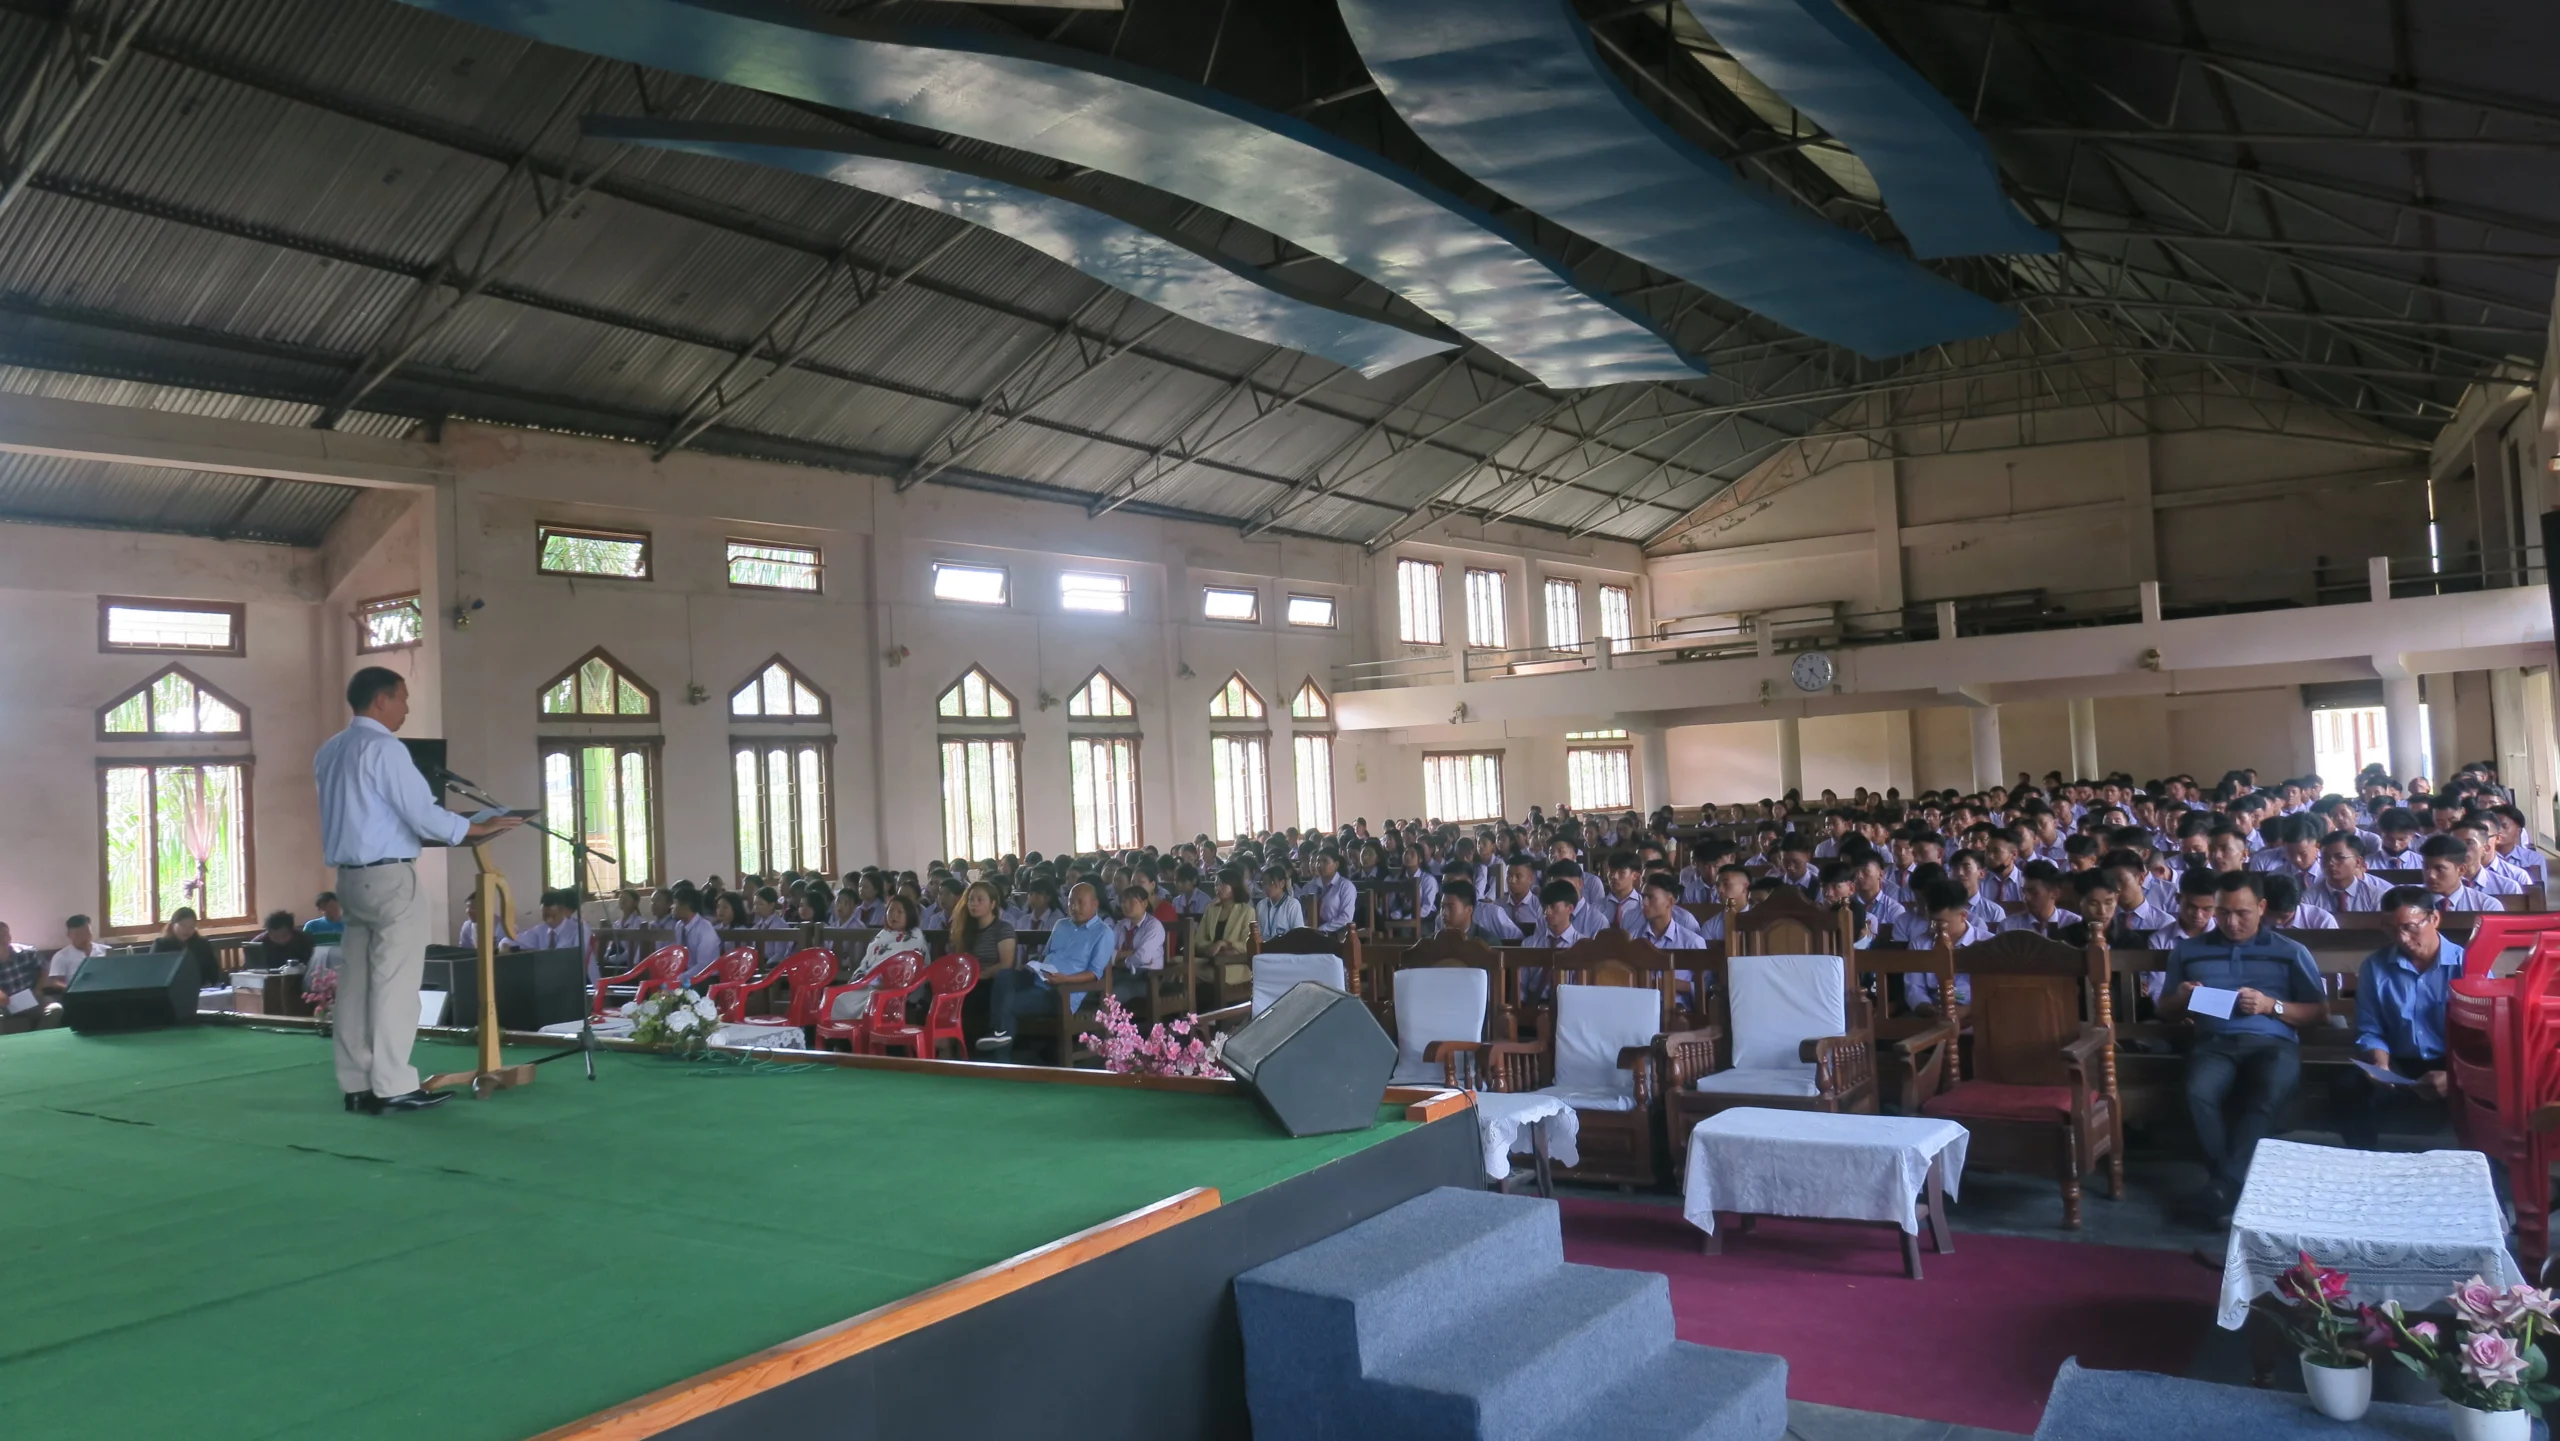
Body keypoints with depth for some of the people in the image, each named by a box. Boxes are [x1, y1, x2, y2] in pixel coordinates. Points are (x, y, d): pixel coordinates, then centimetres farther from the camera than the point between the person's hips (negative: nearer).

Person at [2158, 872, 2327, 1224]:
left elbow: (2319, 1011, 14)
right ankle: (2236, 1183, -23)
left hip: (2273, 1043, -1)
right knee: (2199, 1094, -35)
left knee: (2267, 1099, -37)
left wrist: (2271, 1005, -4)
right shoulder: (2188, 951, 21)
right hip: (2214, 1043, 1)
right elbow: (2164, 1011, 25)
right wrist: (2180, 999, 1)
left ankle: (2222, 1188, -33)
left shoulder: (2290, 952, 18)